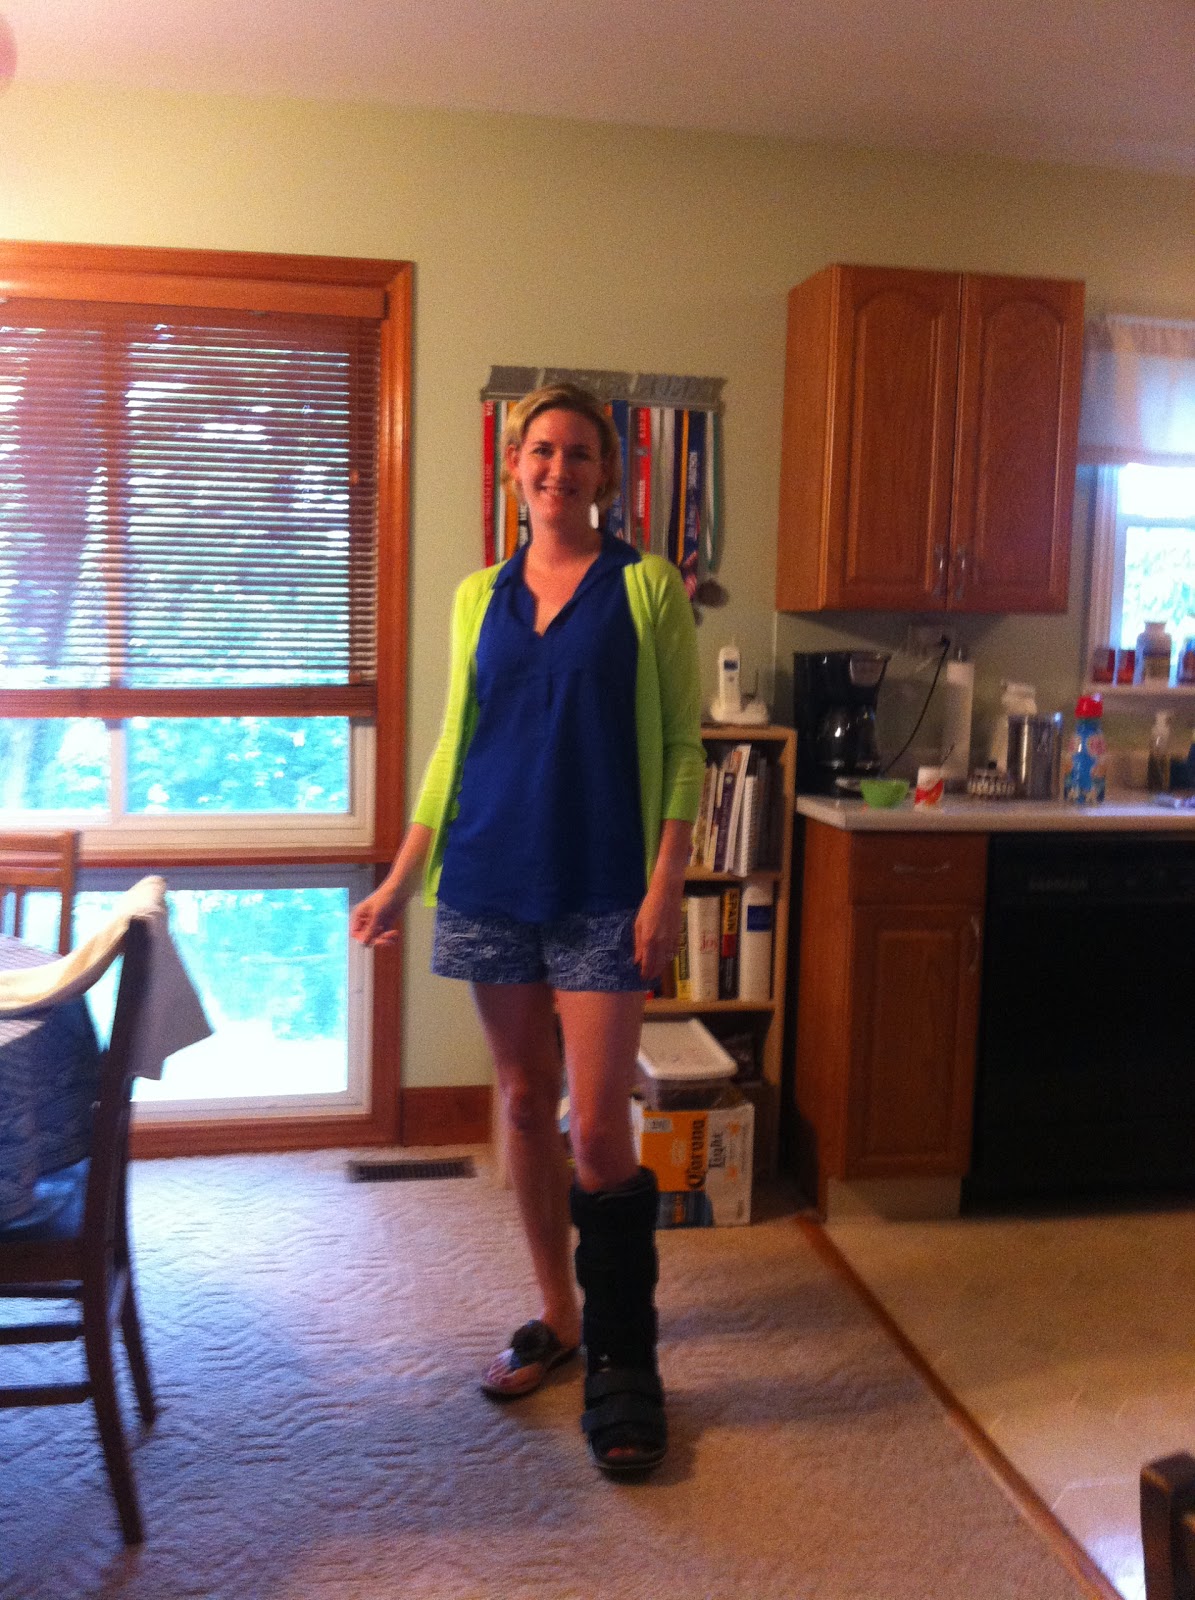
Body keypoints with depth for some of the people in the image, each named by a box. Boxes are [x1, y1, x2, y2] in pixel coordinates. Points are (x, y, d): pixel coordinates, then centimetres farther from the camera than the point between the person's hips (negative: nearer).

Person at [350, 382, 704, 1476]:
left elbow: (682, 748, -3)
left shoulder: (648, 588, 0)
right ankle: (558, 1318, 28)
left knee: (597, 1128, -6)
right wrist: (402, 881, 10)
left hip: (603, 891, -4)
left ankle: (624, 1365, 9)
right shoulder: (479, 597, 11)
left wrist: (667, 886, -11)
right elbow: (451, 750, 13)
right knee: (524, 1107, 11)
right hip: (492, 881, 4)